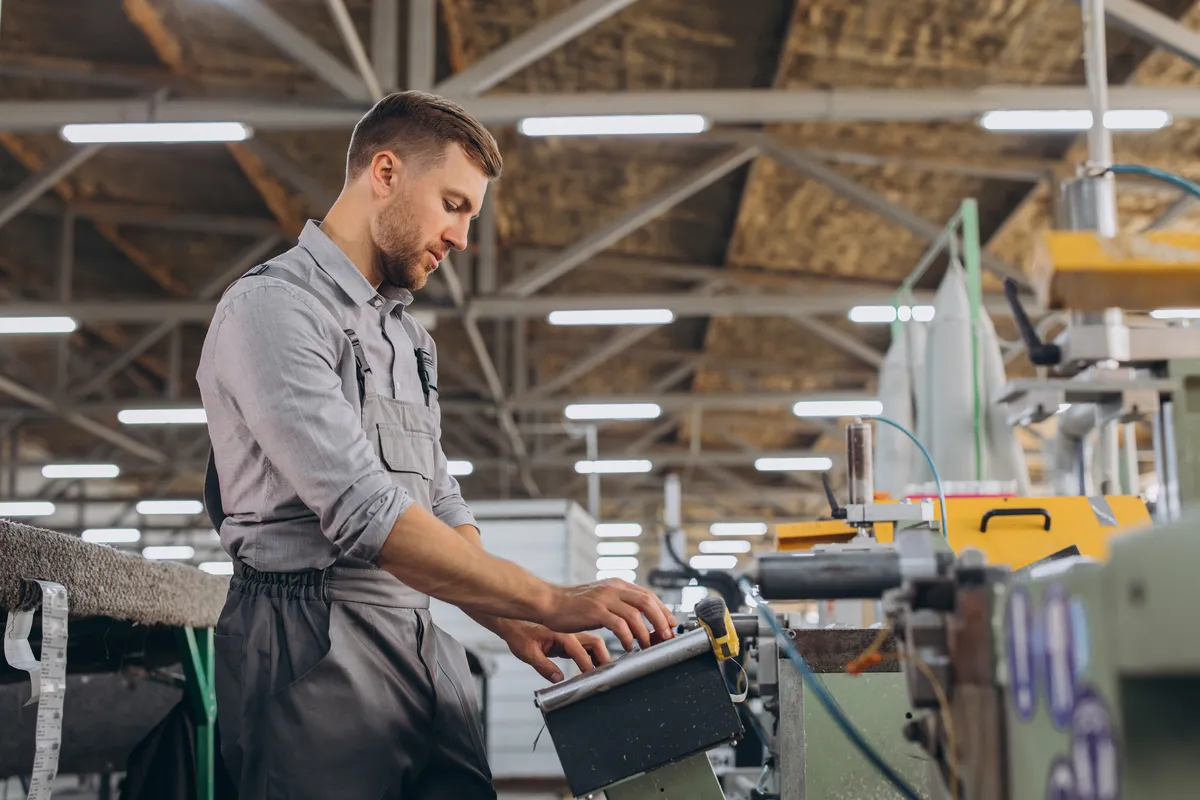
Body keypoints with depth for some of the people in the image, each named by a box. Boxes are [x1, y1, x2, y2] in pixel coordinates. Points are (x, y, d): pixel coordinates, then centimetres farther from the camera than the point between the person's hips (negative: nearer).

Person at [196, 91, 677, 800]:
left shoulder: (408, 337, 21)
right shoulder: (273, 308, -8)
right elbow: (363, 512, -19)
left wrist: (514, 625, 4)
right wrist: (548, 600, -20)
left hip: (427, 646, 8)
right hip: (317, 645, -8)